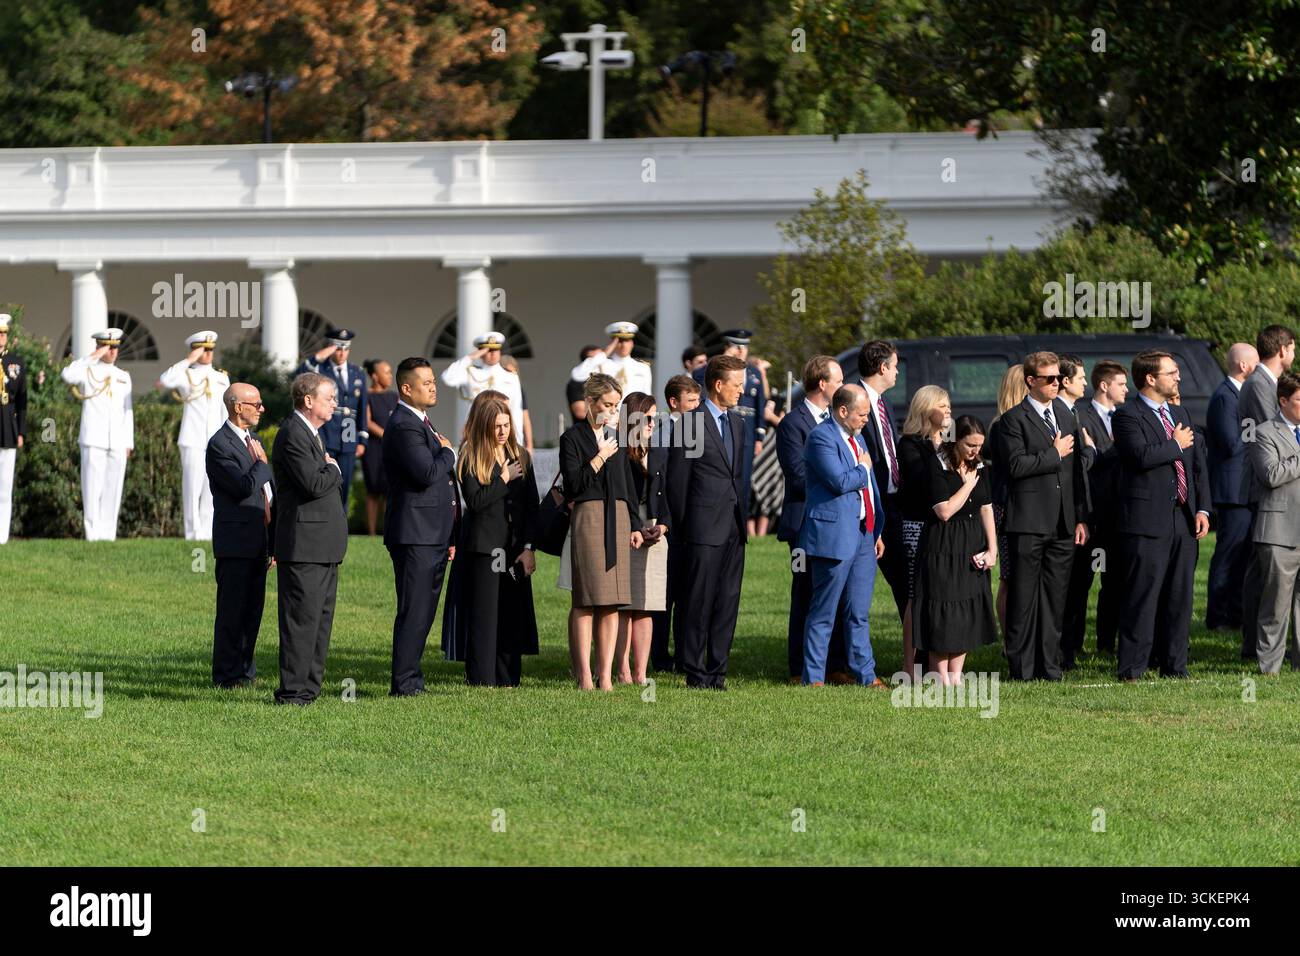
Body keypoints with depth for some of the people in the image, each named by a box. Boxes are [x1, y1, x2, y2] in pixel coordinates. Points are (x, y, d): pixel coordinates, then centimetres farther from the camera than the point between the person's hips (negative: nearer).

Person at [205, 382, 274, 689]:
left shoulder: (252, 442, 18)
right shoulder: (219, 445, -11)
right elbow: (243, 487, -23)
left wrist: (274, 542, 18)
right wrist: (262, 464, -6)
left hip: (258, 542, 8)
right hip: (236, 542, -8)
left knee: (253, 609, 11)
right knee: (232, 610, -5)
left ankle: (244, 669, 18)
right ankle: (227, 674, -1)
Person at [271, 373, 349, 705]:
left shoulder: (312, 433, 19)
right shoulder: (292, 434, -15)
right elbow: (313, 484, -22)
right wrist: (334, 469, -6)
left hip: (324, 546, 10)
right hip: (304, 544, -10)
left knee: (321, 618, 12)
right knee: (302, 619, -8)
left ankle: (309, 687, 17)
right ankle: (292, 690, -6)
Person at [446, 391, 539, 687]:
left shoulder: (521, 456, 10)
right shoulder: (470, 457, -3)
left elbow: (532, 505, 8)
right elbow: (475, 501, -14)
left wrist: (529, 547, 0)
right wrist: (504, 479, -10)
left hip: (515, 548, 4)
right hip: (483, 546, -4)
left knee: (513, 615, 4)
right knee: (483, 616, -4)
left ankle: (508, 679, 10)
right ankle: (481, 679, -2)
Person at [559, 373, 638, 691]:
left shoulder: (617, 437, 17)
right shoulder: (573, 437, -1)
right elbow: (573, 483, -9)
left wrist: (634, 525, 15)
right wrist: (600, 458, -10)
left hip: (618, 518, 6)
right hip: (588, 518, -6)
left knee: (612, 602, 2)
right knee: (586, 600, -7)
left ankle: (605, 673, 3)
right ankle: (584, 674, -4)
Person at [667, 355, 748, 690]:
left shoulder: (736, 424, 16)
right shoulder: (690, 422, -7)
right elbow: (677, 480, -6)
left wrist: (742, 519, 13)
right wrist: (681, 529, -7)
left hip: (733, 529, 7)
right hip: (704, 528, -7)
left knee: (728, 602, 6)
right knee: (698, 602, -3)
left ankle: (717, 671, 10)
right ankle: (695, 673, 0)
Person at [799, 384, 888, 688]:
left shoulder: (856, 437, 17)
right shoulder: (821, 437, -12)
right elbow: (840, 481, -24)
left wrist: (877, 531, 19)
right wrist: (862, 469, -4)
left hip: (864, 535, 8)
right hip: (834, 535, -8)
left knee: (859, 614, 11)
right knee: (823, 613, -3)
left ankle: (865, 674, 15)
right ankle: (813, 678, 2)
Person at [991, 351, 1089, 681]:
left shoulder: (1066, 416, 17)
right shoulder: (1014, 419, -3)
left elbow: (1077, 470, 17)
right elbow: (1016, 465, -16)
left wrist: (1081, 517, 11)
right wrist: (1055, 454, -8)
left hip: (1063, 524, 6)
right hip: (1029, 522, -6)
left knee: (1055, 598, 6)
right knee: (1024, 597, -3)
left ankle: (1048, 666, 10)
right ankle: (1022, 667, 0)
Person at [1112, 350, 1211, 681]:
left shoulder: (1180, 415, 19)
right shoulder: (1127, 416, -5)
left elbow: (1197, 466, 19)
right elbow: (1142, 455, -22)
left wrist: (1202, 509, 7)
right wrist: (1176, 445, -7)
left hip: (1184, 519, 7)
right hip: (1147, 521, -7)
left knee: (1180, 598, 9)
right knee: (1143, 598, -7)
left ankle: (1174, 666, 17)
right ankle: (1132, 669, -4)